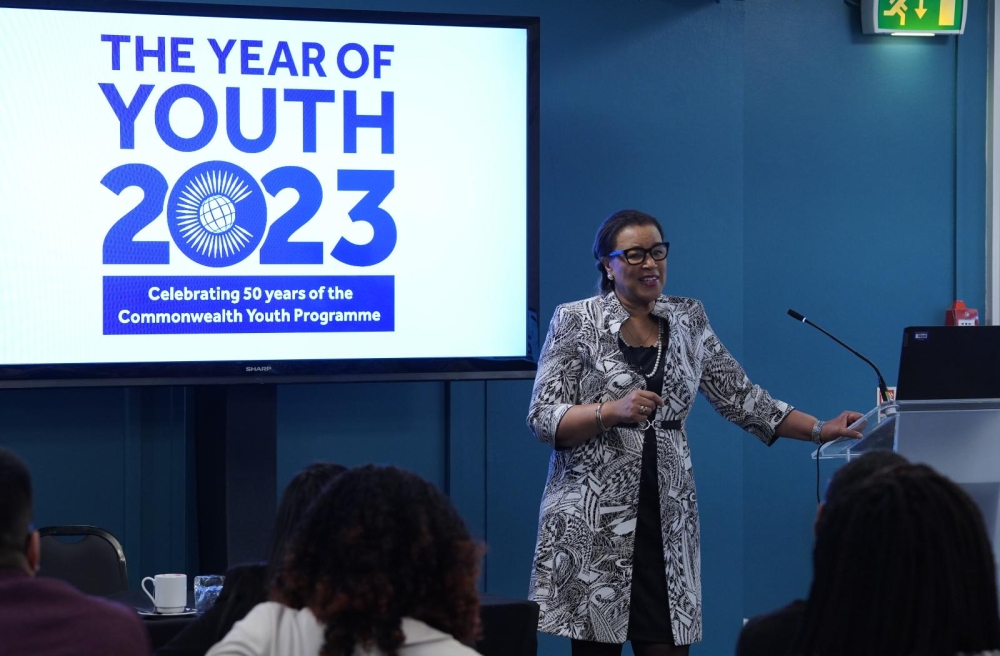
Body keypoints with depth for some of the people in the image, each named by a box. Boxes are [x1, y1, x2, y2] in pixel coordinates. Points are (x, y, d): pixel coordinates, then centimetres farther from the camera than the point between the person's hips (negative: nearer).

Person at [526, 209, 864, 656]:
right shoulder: (575, 322, -1)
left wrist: (820, 430, 6)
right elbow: (542, 419, -6)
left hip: (667, 519, 3)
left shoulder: (688, 320, 11)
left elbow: (740, 397, 13)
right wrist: (613, 411, -20)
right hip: (592, 524, -3)